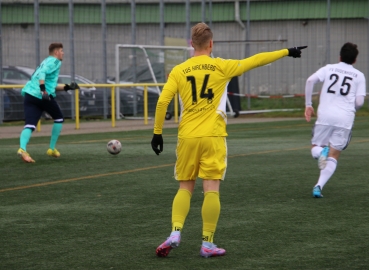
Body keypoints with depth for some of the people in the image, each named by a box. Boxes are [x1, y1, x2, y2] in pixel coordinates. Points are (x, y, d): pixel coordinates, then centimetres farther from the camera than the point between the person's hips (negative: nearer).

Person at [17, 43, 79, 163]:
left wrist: (67, 87, 33)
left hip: (29, 95, 7)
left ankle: (22, 149, -35)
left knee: (29, 125, -8)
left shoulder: (46, 61, 29)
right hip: (43, 96, -7)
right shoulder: (54, 61, 2)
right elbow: (42, 73, -18)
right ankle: (52, 149, 18)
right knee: (59, 119, 18)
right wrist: (43, 90, -27)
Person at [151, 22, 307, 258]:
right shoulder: (222, 67, 0)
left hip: (187, 137, 2)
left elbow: (162, 101, -3)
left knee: (185, 188, 12)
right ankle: (208, 244, 0)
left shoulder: (179, 71, 4)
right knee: (212, 190, 0)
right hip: (212, 136, -2)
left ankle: (175, 233, -5)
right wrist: (286, 52, 16)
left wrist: (157, 133, 5)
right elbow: (256, 60, 5)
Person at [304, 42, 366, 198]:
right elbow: (359, 102, 0)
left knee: (315, 148, 17)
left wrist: (308, 105, 1)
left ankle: (321, 152, -20)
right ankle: (319, 187, -11)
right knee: (333, 157, 7)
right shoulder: (359, 76, 9)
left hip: (325, 116, 0)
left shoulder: (329, 69, 12)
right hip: (345, 118, 0)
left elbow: (311, 80, -5)